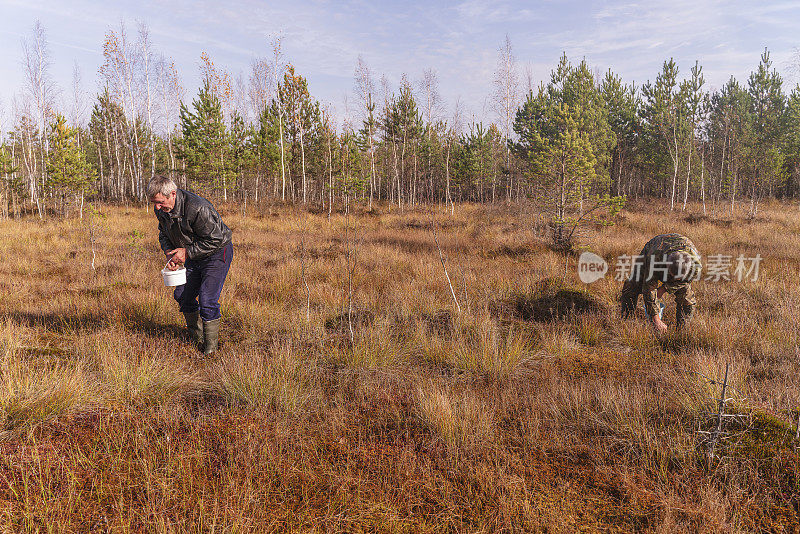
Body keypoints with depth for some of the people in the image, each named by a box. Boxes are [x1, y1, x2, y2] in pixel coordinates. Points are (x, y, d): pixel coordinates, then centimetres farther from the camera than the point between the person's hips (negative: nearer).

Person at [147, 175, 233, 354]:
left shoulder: (197, 208, -33)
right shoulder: (161, 209, -7)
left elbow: (215, 240, -27)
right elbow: (163, 234, 10)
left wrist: (186, 251, -24)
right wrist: (169, 252, -10)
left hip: (217, 253, -8)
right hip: (193, 256, 8)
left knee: (207, 300, -15)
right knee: (183, 296, 9)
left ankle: (211, 348, 1)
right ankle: (196, 339, 28)